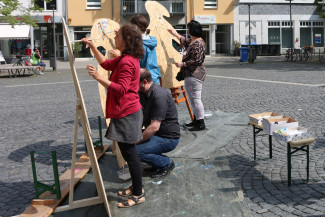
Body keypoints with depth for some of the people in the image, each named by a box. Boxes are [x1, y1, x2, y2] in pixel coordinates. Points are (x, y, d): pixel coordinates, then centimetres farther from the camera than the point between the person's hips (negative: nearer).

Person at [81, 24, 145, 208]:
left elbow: (121, 89, -26)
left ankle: (138, 194, 9)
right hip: (126, 111, 11)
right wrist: (92, 46, 19)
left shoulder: (127, 62, -20)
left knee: (129, 153, -2)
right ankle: (136, 187, 31)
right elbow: (106, 63, 26)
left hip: (126, 113, -11)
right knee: (129, 152, 18)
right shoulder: (126, 59, 13)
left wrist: (99, 78, -29)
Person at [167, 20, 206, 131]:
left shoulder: (197, 44, -17)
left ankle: (201, 123, -5)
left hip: (195, 75, -11)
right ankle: (196, 120, 24)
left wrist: (182, 64, -16)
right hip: (191, 75, 11)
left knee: (195, 98, -9)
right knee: (193, 98, 15)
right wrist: (174, 33, 46)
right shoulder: (192, 41, 15)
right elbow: (184, 41, 37)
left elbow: (196, 61, -23)